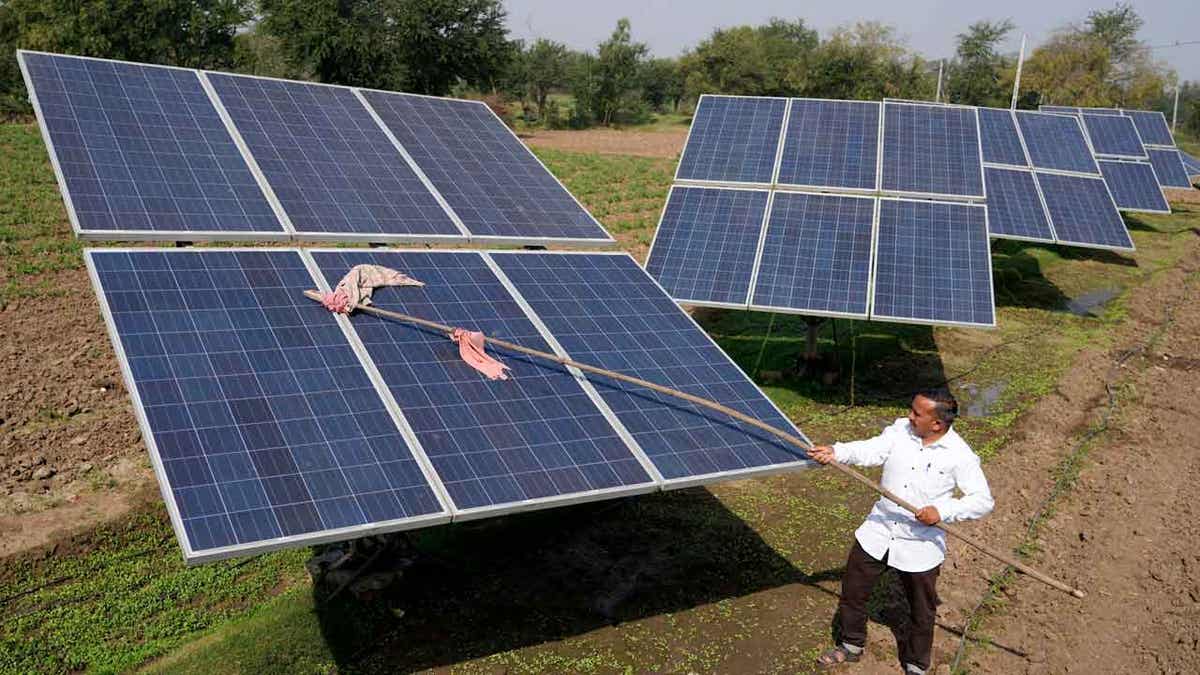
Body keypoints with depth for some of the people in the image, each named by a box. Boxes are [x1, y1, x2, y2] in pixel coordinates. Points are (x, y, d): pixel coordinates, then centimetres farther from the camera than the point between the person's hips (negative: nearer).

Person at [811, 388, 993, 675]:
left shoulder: (960, 455, -17)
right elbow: (872, 451, -16)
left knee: (922, 611, 15)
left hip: (919, 545, -3)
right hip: (878, 532, 4)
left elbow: (983, 500, -15)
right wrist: (836, 452, -33)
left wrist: (943, 511, -27)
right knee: (852, 589, 16)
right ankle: (852, 645, 42)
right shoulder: (900, 429, -6)